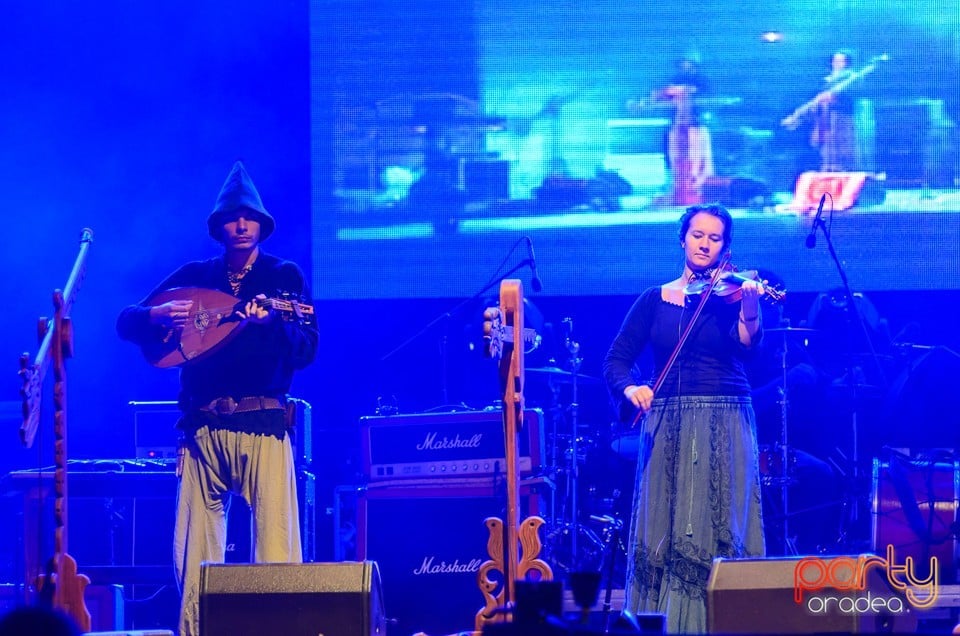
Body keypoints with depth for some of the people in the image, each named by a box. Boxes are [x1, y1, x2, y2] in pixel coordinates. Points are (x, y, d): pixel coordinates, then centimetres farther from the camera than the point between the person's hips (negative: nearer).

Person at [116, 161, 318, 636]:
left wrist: (271, 321, -22)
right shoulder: (194, 276, 15)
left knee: (276, 545, -11)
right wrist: (157, 316, -9)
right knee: (193, 553, -2)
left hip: (262, 424, -3)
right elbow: (126, 322, 13)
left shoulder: (283, 276, 7)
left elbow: (305, 351, -3)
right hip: (202, 426, 3)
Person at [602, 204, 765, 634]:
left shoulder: (731, 293, 5)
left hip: (724, 426, -2)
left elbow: (746, 346, -13)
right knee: (662, 530, -2)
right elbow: (616, 360, 6)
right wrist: (630, 388, -16)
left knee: (721, 530, -8)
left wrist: (750, 312, -33)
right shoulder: (654, 300, 10)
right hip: (666, 428, 2)